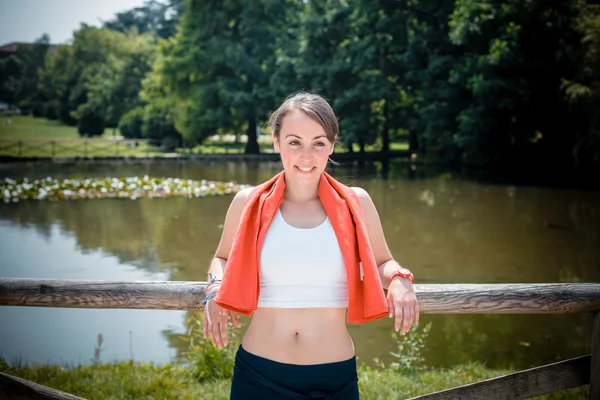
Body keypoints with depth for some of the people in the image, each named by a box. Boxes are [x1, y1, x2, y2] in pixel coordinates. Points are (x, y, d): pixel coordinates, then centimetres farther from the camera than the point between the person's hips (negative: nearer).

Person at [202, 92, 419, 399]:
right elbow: (223, 259, 14)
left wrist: (398, 280, -9)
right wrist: (216, 289, -6)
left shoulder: (355, 204, -2)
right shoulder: (248, 203, -2)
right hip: (259, 374, 0)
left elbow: (380, 262, 12)